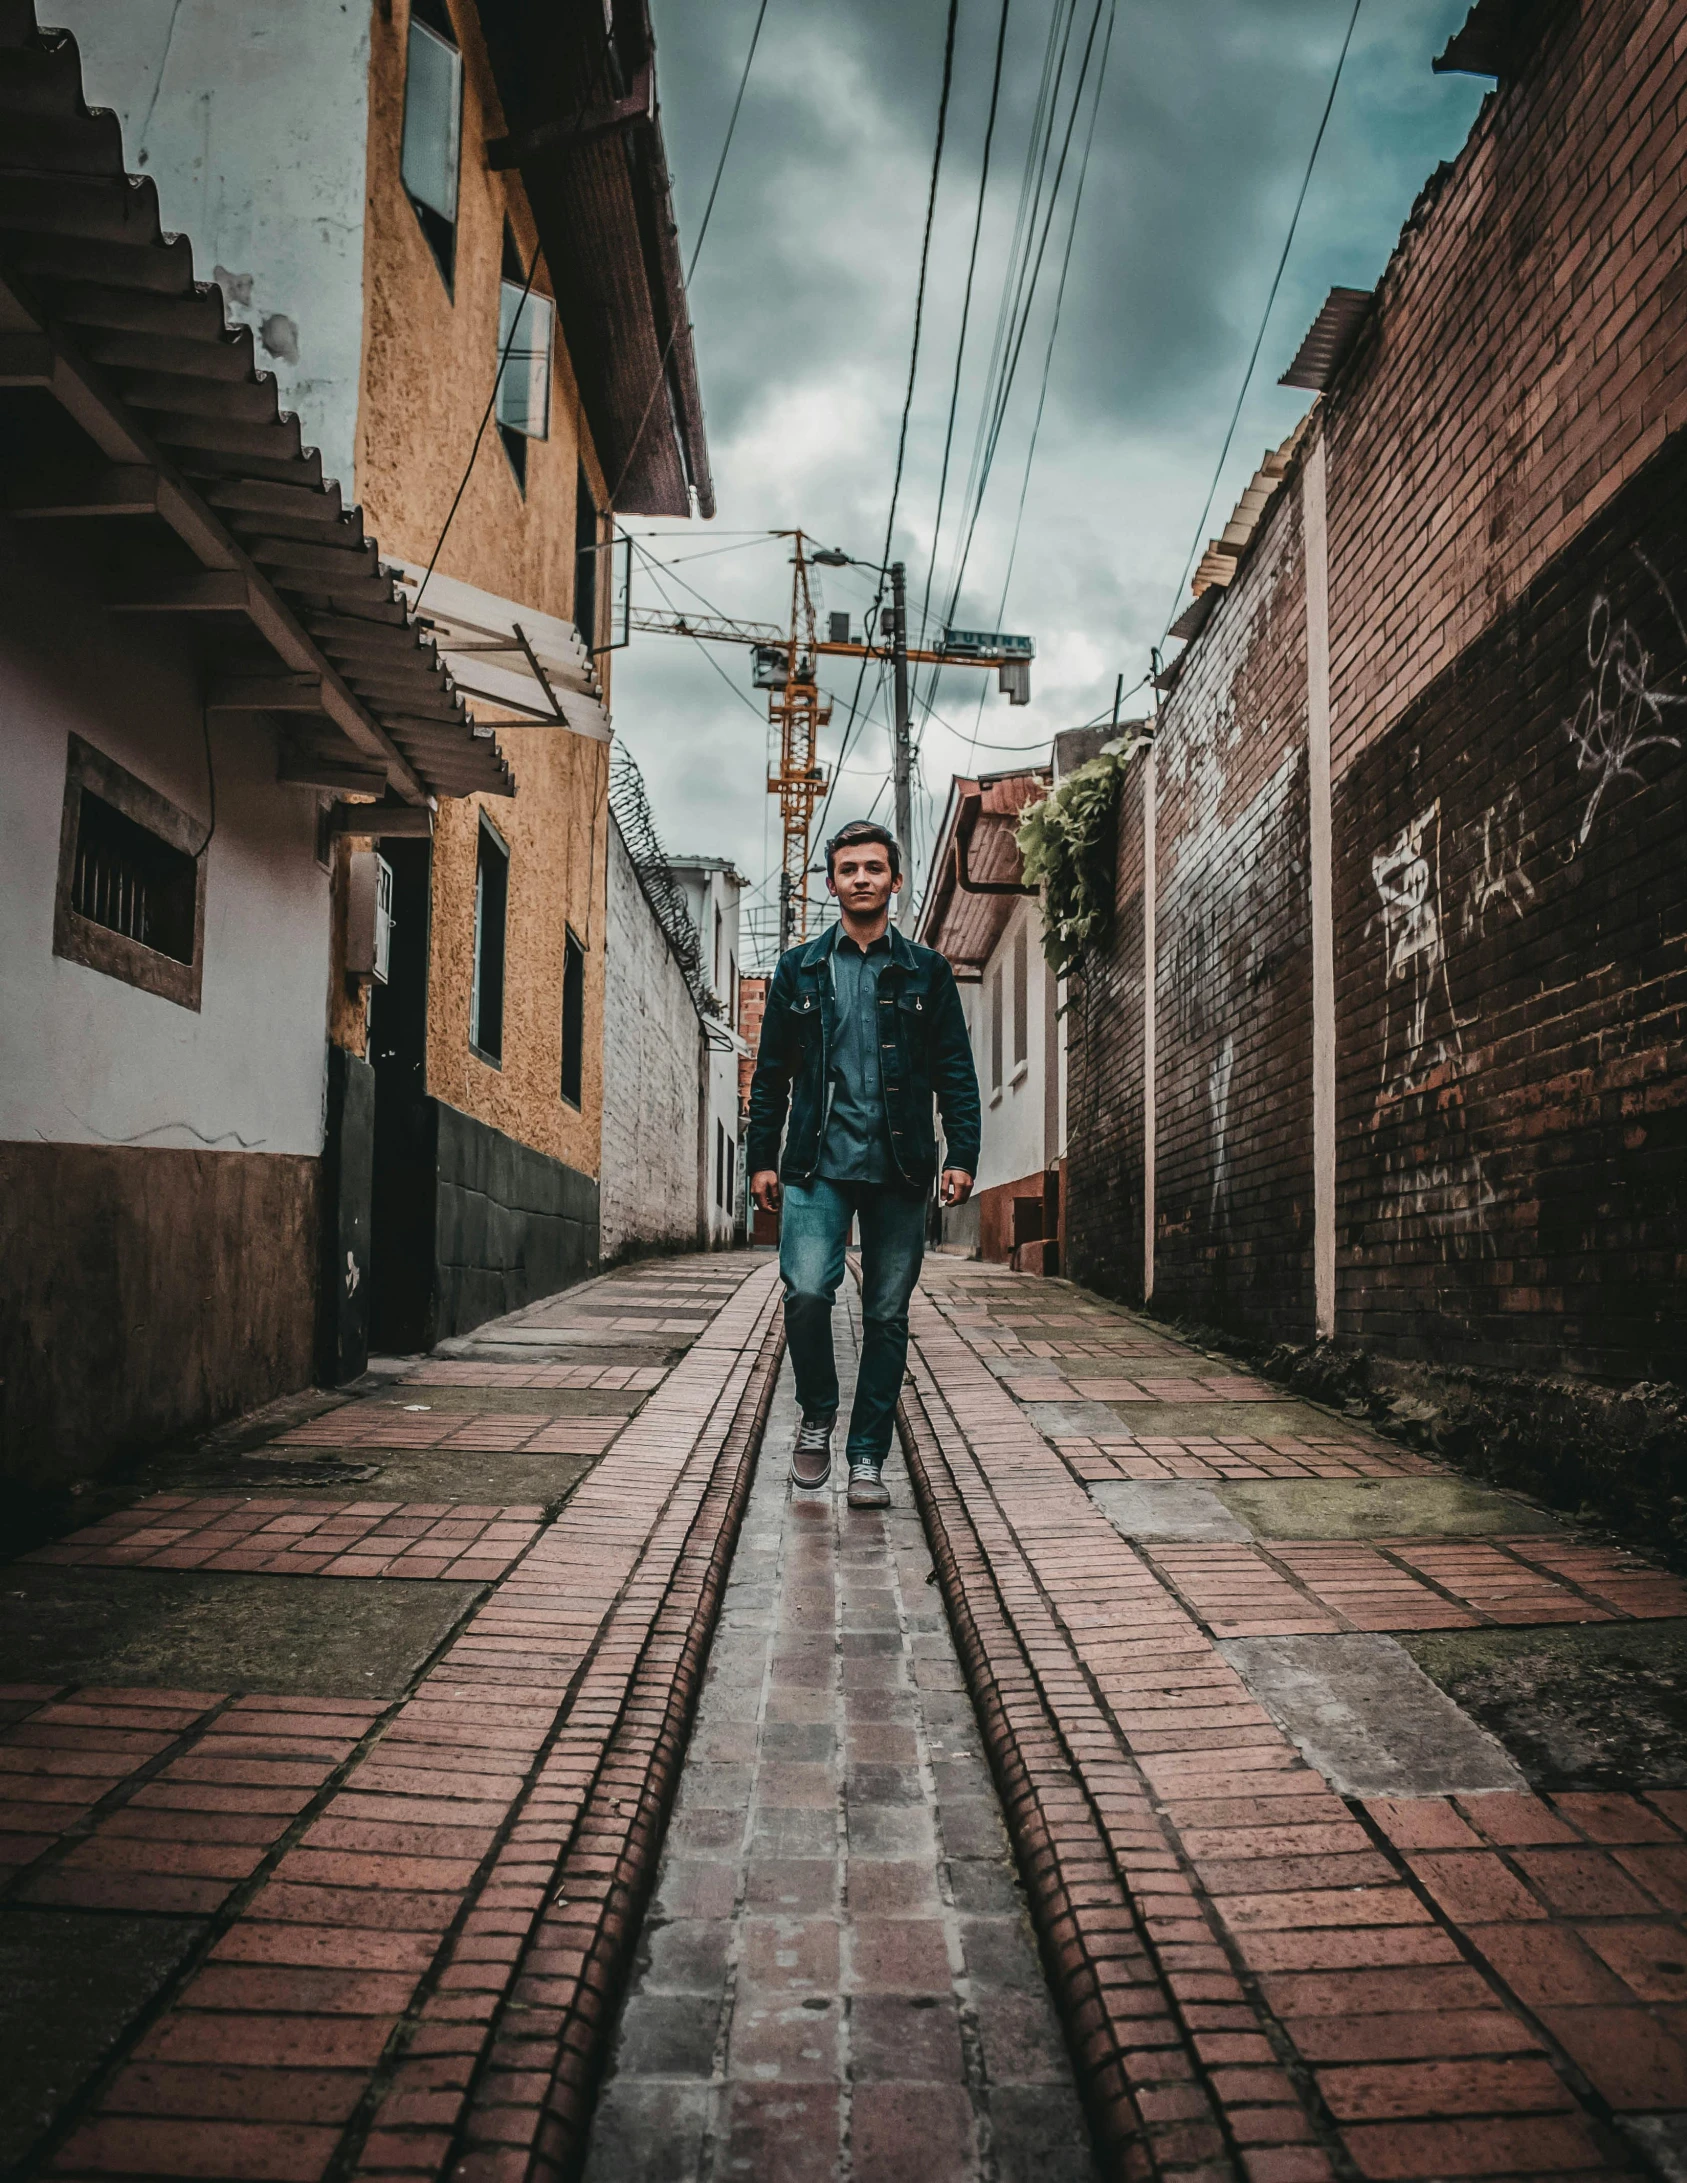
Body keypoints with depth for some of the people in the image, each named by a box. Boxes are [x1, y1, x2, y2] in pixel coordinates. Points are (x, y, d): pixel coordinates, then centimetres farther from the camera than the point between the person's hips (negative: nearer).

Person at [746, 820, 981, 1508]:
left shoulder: (926, 972, 10)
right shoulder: (798, 969, 11)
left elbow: (956, 1073, 7)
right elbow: (771, 1073, 12)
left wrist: (963, 1155, -4)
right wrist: (762, 1157, 5)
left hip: (898, 1168, 0)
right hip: (818, 1166, 0)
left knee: (887, 1316, 3)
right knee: (806, 1293, -16)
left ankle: (867, 1458, 14)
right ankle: (817, 1415, 10)